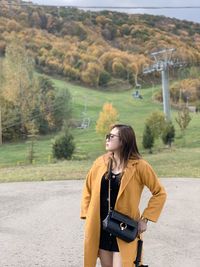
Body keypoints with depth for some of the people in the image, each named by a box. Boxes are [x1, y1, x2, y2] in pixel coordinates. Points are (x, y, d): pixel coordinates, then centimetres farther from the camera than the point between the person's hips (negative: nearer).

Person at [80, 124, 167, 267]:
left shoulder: (139, 166, -10)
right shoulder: (100, 162, 0)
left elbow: (160, 193, -3)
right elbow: (88, 190, 11)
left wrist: (145, 219, -8)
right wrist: (87, 217, 4)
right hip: (100, 228, 4)